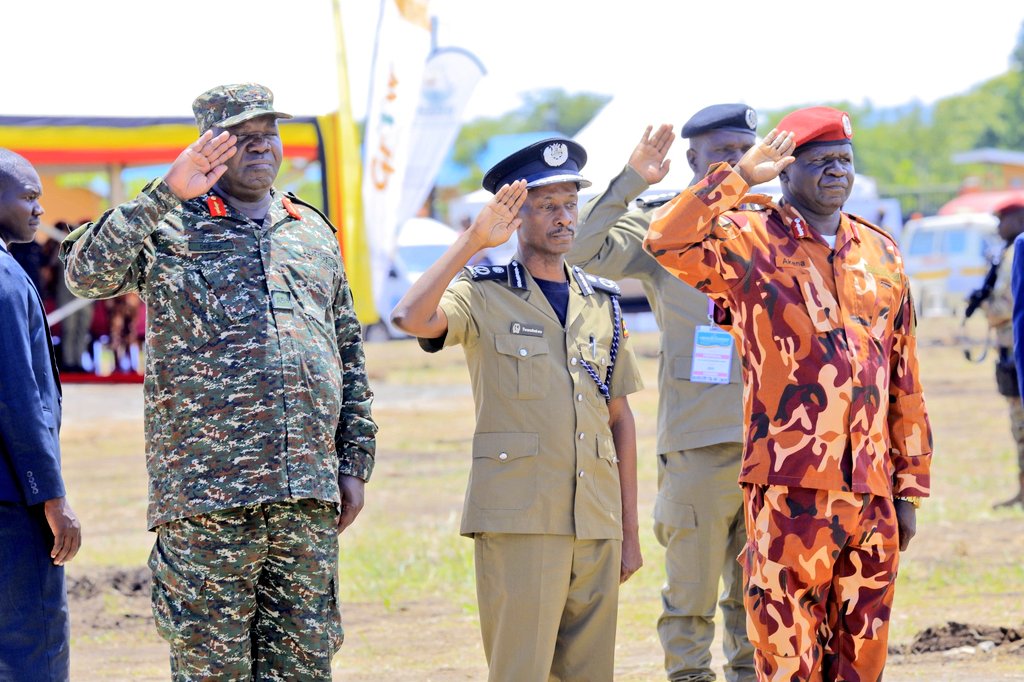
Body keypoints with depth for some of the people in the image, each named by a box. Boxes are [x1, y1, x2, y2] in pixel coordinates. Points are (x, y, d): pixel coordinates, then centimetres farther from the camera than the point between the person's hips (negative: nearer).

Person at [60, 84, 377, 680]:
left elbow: (350, 353, 22)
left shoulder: (314, 233, 19)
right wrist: (167, 194, -19)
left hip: (309, 495, 5)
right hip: (208, 488, -4)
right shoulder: (167, 228, 4)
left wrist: (355, 464, 16)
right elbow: (87, 273, -14)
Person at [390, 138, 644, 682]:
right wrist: (472, 242, -20)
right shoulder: (485, 297, 1)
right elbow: (410, 317, -20)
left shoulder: (602, 304, 16)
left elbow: (620, 418, 17)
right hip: (518, 522, -5)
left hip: (596, 527, 5)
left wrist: (630, 530, 13)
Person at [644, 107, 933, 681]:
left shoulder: (881, 252, 15)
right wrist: (741, 177, -17)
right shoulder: (752, 242, 1)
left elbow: (904, 380, 18)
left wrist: (910, 487, 15)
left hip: (871, 491, 5)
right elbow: (668, 243, -20)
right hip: (790, 487, -5)